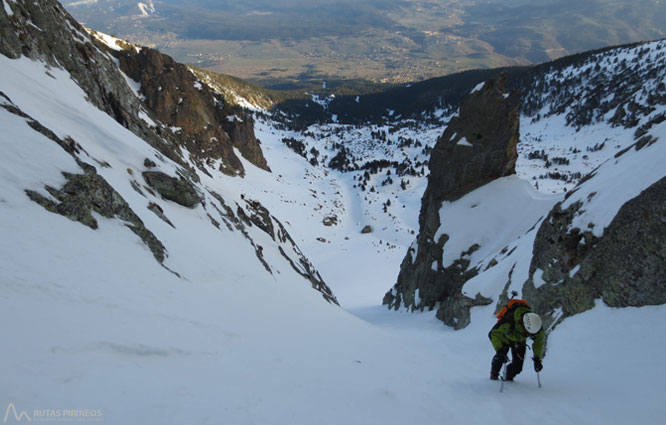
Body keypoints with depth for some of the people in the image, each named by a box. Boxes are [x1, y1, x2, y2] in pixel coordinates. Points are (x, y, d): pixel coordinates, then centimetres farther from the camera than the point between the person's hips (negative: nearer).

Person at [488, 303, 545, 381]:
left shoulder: (537, 326, -31)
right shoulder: (509, 321, -45)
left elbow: (539, 341, -12)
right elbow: (493, 334, -39)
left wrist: (537, 359, -17)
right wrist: (499, 350, -51)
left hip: (520, 341, 3)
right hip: (505, 337, -3)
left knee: (518, 366, -7)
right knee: (500, 356, -20)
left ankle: (508, 378, 22)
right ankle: (494, 374, 10)